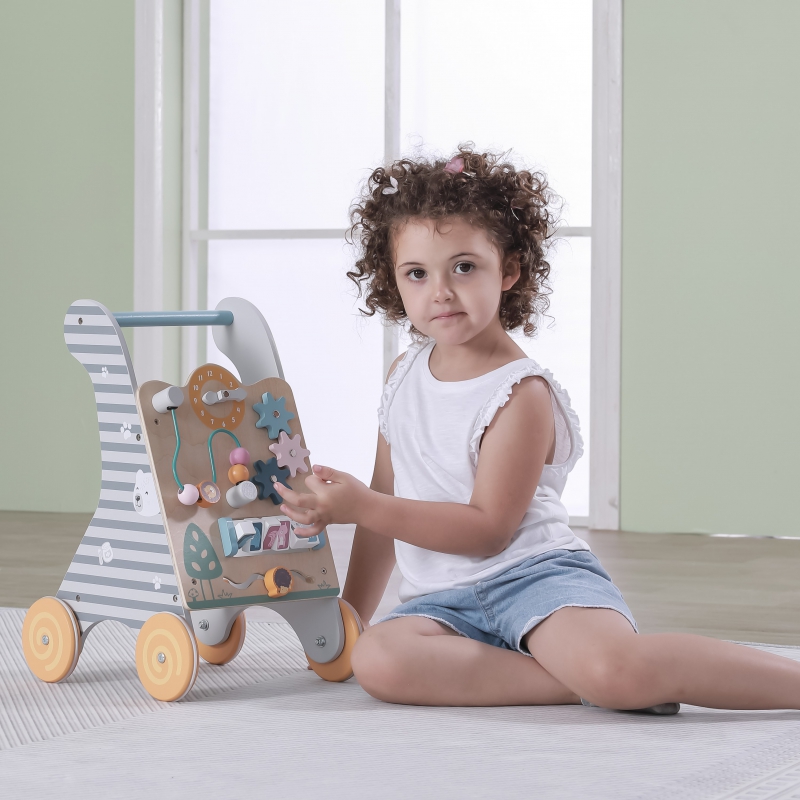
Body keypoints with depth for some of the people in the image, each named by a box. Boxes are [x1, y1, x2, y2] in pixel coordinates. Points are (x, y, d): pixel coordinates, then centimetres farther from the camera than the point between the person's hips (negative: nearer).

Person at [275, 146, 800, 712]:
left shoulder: (520, 393, -9)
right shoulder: (405, 376, 14)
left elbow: (490, 529, -15)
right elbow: (386, 506, 23)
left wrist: (360, 507, -18)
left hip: (532, 575, -6)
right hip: (446, 599, 6)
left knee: (615, 669, -36)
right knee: (377, 659, -29)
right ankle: (586, 681, -25)